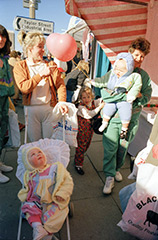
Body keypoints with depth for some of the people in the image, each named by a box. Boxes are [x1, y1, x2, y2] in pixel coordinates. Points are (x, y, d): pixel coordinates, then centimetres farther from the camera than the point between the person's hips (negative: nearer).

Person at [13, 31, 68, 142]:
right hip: (31, 109, -1)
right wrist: (41, 74, -19)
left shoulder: (50, 65, 7)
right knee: (35, 142, 10)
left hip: (49, 107, 2)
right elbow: (24, 88, -13)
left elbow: (60, 83, -2)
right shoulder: (20, 66, 1)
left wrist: (62, 101, -18)